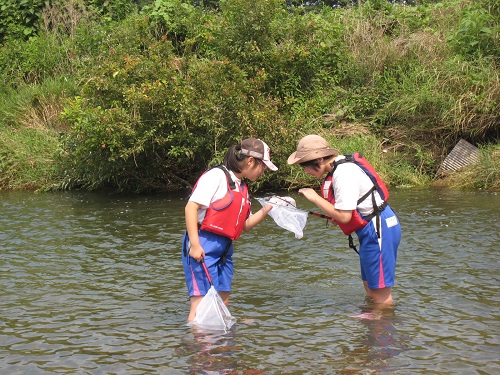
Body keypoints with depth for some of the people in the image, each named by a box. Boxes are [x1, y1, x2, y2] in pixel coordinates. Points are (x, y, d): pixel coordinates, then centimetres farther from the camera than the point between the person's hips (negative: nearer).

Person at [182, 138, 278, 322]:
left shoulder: (242, 188, 17)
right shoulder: (217, 175, -8)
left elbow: (245, 225, 22)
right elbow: (191, 207, -16)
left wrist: (268, 208, 11)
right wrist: (195, 244, -21)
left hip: (224, 249, 9)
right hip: (202, 247, -9)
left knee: (222, 303, 11)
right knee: (201, 301, -14)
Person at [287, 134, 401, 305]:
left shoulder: (344, 174, -21)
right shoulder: (342, 165, 9)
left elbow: (344, 216, -24)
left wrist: (315, 198, -15)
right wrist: (335, 216, 1)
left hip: (378, 229, -11)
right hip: (373, 228, 11)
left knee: (380, 293, -4)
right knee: (370, 289, 17)